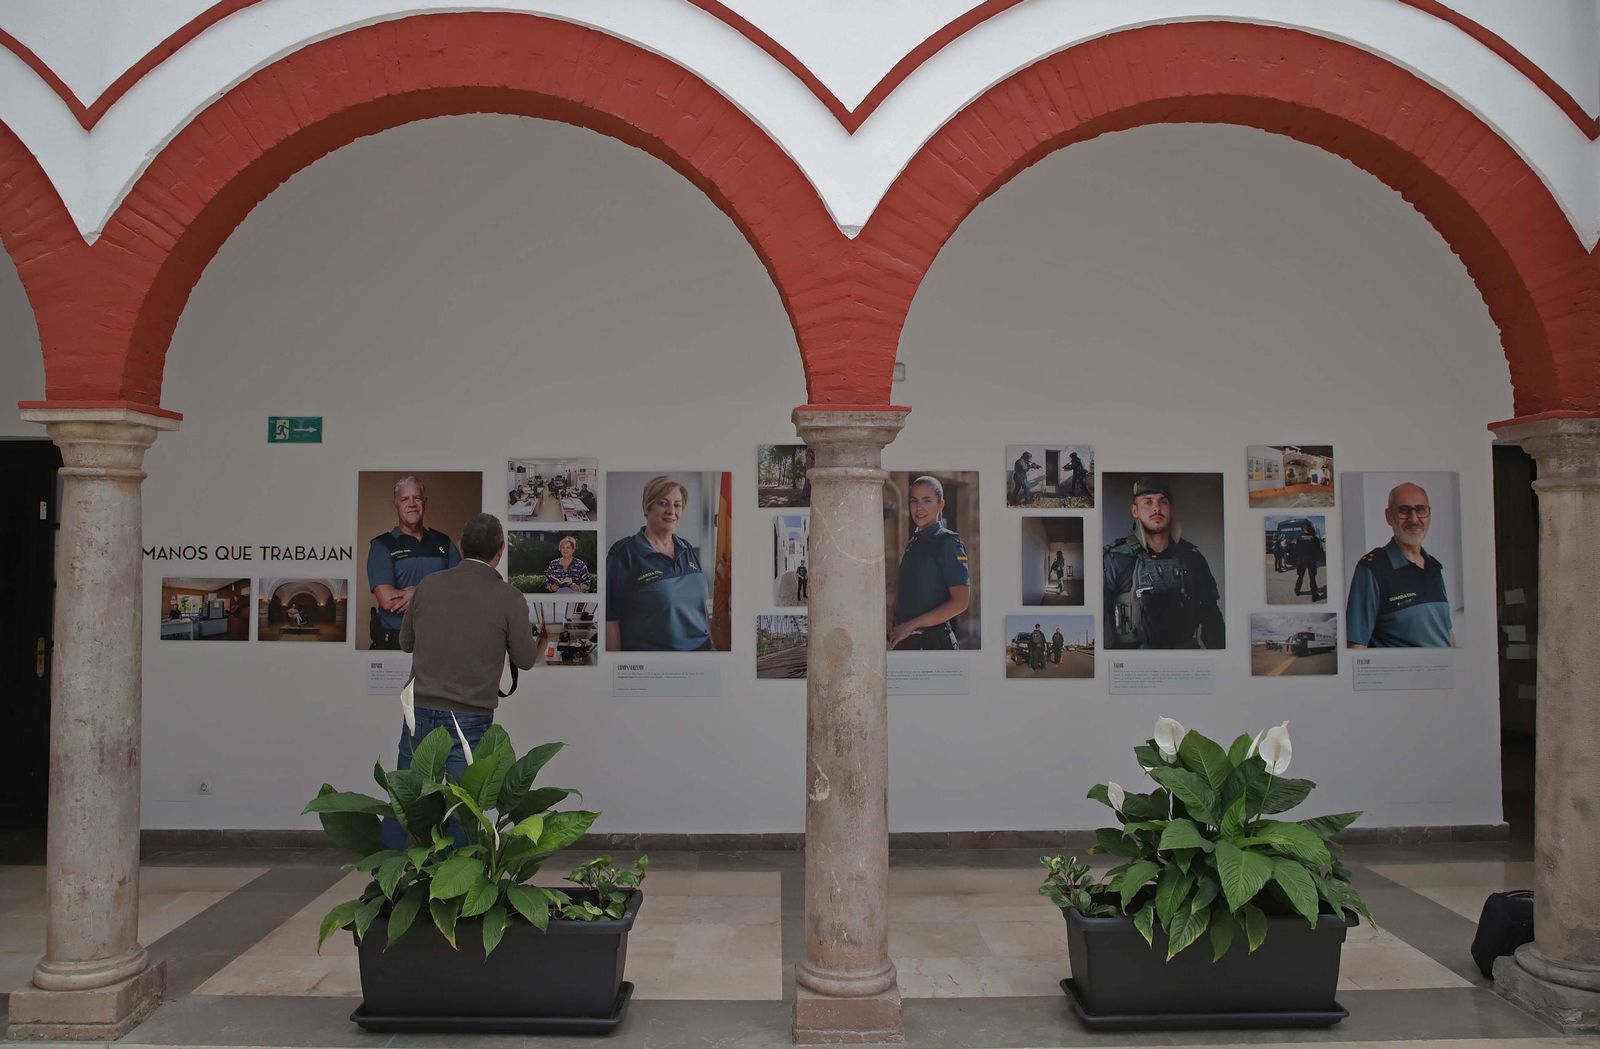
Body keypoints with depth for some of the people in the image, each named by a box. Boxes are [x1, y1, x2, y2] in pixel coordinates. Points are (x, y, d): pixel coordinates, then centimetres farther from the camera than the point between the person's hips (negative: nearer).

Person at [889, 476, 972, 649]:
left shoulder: (948, 542, -10)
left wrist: (911, 625, -16)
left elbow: (960, 602, -16)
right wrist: (893, 618, 1)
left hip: (935, 641, -6)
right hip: (905, 639, 7)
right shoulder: (912, 543, 11)